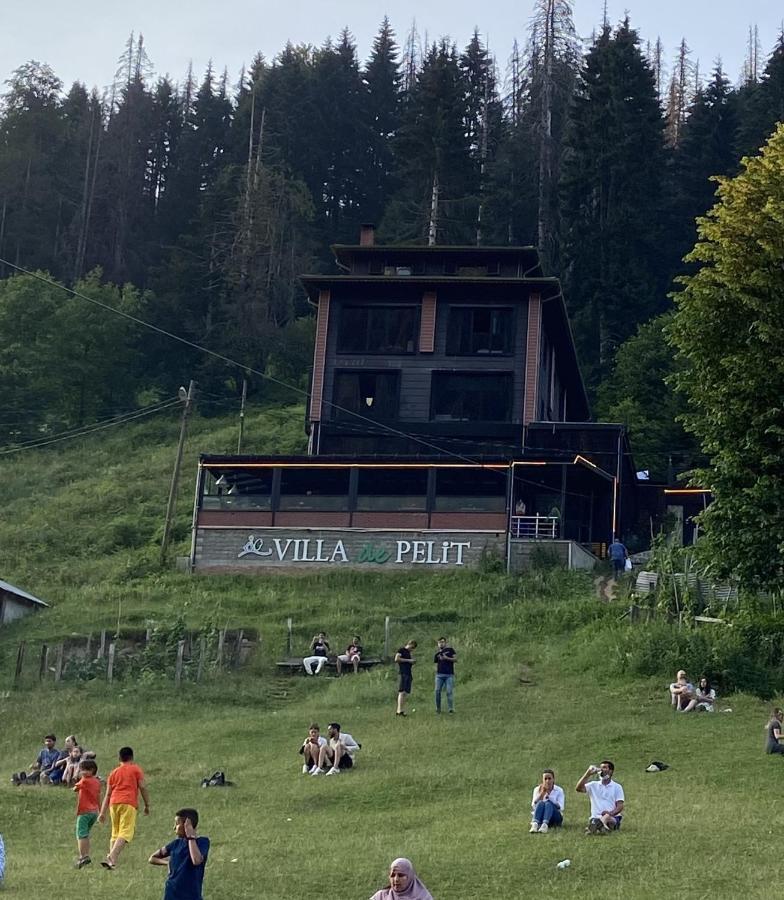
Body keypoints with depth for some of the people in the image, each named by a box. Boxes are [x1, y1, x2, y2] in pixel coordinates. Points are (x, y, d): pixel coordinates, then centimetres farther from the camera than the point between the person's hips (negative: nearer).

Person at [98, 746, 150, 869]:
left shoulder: (113, 772, 21)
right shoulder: (136, 769, 12)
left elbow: (108, 794, 18)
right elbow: (143, 787, 2)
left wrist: (102, 813, 17)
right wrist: (147, 805, 9)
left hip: (114, 803, 5)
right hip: (129, 803, -5)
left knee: (115, 833, 15)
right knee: (126, 833, -11)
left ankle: (113, 861, 5)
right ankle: (111, 857, -29)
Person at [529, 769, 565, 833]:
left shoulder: (559, 790, 5)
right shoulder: (537, 789, 9)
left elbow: (560, 808, -9)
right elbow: (534, 806, -6)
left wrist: (549, 795, -18)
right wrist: (542, 793, -15)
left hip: (555, 817, -1)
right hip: (540, 818, 1)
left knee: (548, 803, -31)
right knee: (541, 803, -30)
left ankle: (545, 825, -57)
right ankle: (535, 824, -56)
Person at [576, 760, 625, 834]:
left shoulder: (617, 787, 13)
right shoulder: (593, 785, 18)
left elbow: (620, 806, 3)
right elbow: (579, 788, 1)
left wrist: (611, 813, -20)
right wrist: (588, 774, -4)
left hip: (613, 818, -3)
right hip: (596, 817, 3)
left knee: (607, 817, -40)